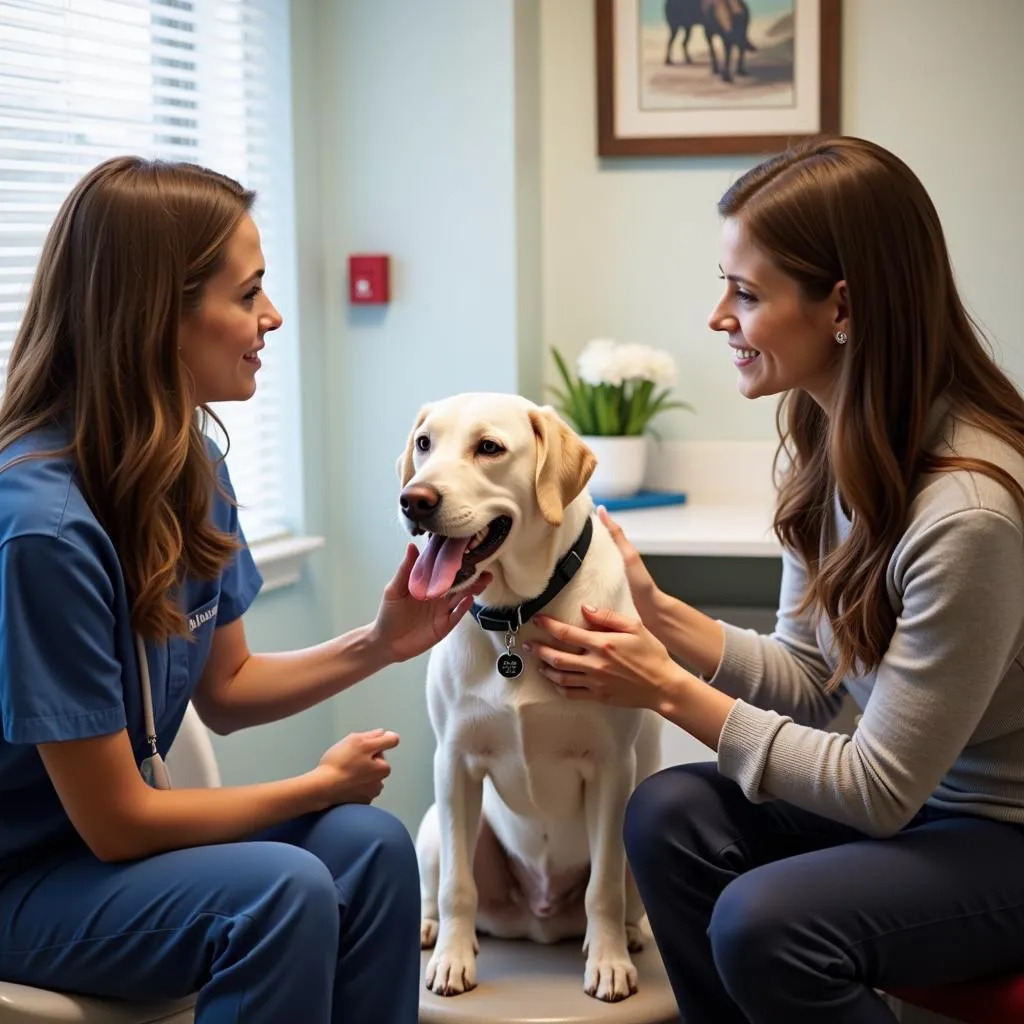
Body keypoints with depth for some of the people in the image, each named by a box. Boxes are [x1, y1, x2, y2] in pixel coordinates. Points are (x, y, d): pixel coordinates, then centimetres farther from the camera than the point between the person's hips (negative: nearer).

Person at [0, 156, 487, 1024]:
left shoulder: (191, 467, -4)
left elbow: (224, 689, 10)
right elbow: (115, 822, -21)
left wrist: (379, 643, -5)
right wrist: (322, 782, -9)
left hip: (116, 827, 7)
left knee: (371, 845, -15)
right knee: (282, 891, -28)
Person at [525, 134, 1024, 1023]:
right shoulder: (828, 439, -4)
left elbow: (878, 790, -23)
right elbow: (811, 677, 2)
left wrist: (673, 692, -18)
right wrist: (655, 610, -12)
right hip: (910, 789, 7)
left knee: (764, 925, -27)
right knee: (670, 813, -12)